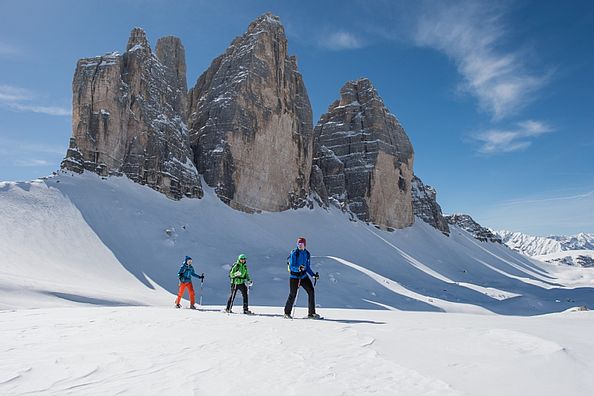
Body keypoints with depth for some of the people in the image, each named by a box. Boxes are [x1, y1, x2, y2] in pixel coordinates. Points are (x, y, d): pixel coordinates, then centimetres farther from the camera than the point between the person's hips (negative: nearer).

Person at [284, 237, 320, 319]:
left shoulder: (306, 253, 8)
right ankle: (287, 313, 17)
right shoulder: (294, 253, -11)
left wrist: (313, 275, 4)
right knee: (293, 295, -4)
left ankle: (311, 313, 4)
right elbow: (291, 267, -15)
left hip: (304, 276, 5)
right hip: (294, 276, -5)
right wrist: (298, 268, -33)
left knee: (311, 291, -5)